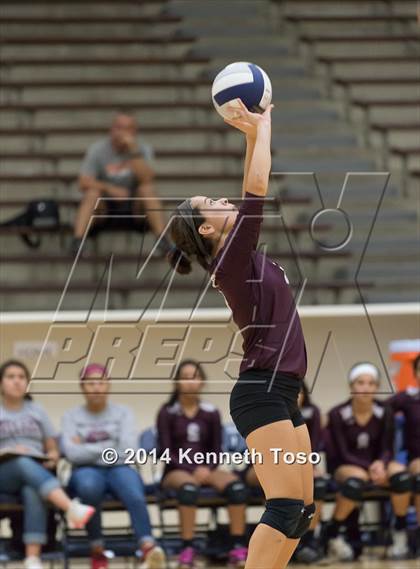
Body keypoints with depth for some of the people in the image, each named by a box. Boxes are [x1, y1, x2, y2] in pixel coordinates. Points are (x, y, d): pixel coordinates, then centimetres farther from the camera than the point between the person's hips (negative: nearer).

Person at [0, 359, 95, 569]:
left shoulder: (37, 411, 23)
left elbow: (53, 450, 20)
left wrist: (52, 458, -3)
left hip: (38, 471, 2)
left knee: (33, 492, -38)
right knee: (24, 464, -39)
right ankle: (72, 508, -62)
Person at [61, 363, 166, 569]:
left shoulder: (123, 413, 13)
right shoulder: (72, 416, 12)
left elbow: (128, 450, -2)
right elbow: (72, 453, -5)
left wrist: (88, 449, -1)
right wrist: (109, 448, -4)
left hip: (119, 469, 1)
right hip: (87, 471, 0)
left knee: (135, 496, -35)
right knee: (89, 486, -39)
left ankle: (147, 547, -59)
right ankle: (97, 549, -26)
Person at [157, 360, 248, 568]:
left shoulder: (211, 413, 8)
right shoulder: (167, 413, 0)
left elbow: (216, 451, 10)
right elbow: (166, 452, -5)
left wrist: (207, 469, -12)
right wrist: (193, 470, -18)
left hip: (206, 469, 3)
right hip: (176, 470, -3)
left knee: (236, 485, -30)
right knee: (189, 486, -41)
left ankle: (238, 548, -29)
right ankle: (187, 549, -39)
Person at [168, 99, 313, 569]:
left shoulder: (241, 255, 13)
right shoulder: (231, 260, -11)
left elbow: (251, 195, 22)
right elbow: (257, 189, -16)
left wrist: (254, 135, 16)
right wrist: (261, 129, -6)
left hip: (280, 395, 10)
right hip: (261, 394, -10)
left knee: (301, 510, 7)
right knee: (286, 507, -17)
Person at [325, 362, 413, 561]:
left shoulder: (384, 414, -6)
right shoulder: (338, 415, -13)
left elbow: (387, 450, -2)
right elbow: (343, 454, -12)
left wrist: (380, 464, -26)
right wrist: (369, 467, -25)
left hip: (376, 464, 3)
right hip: (346, 466, -3)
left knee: (401, 474, -30)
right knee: (356, 480, -39)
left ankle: (400, 535, -15)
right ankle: (332, 536, -22)